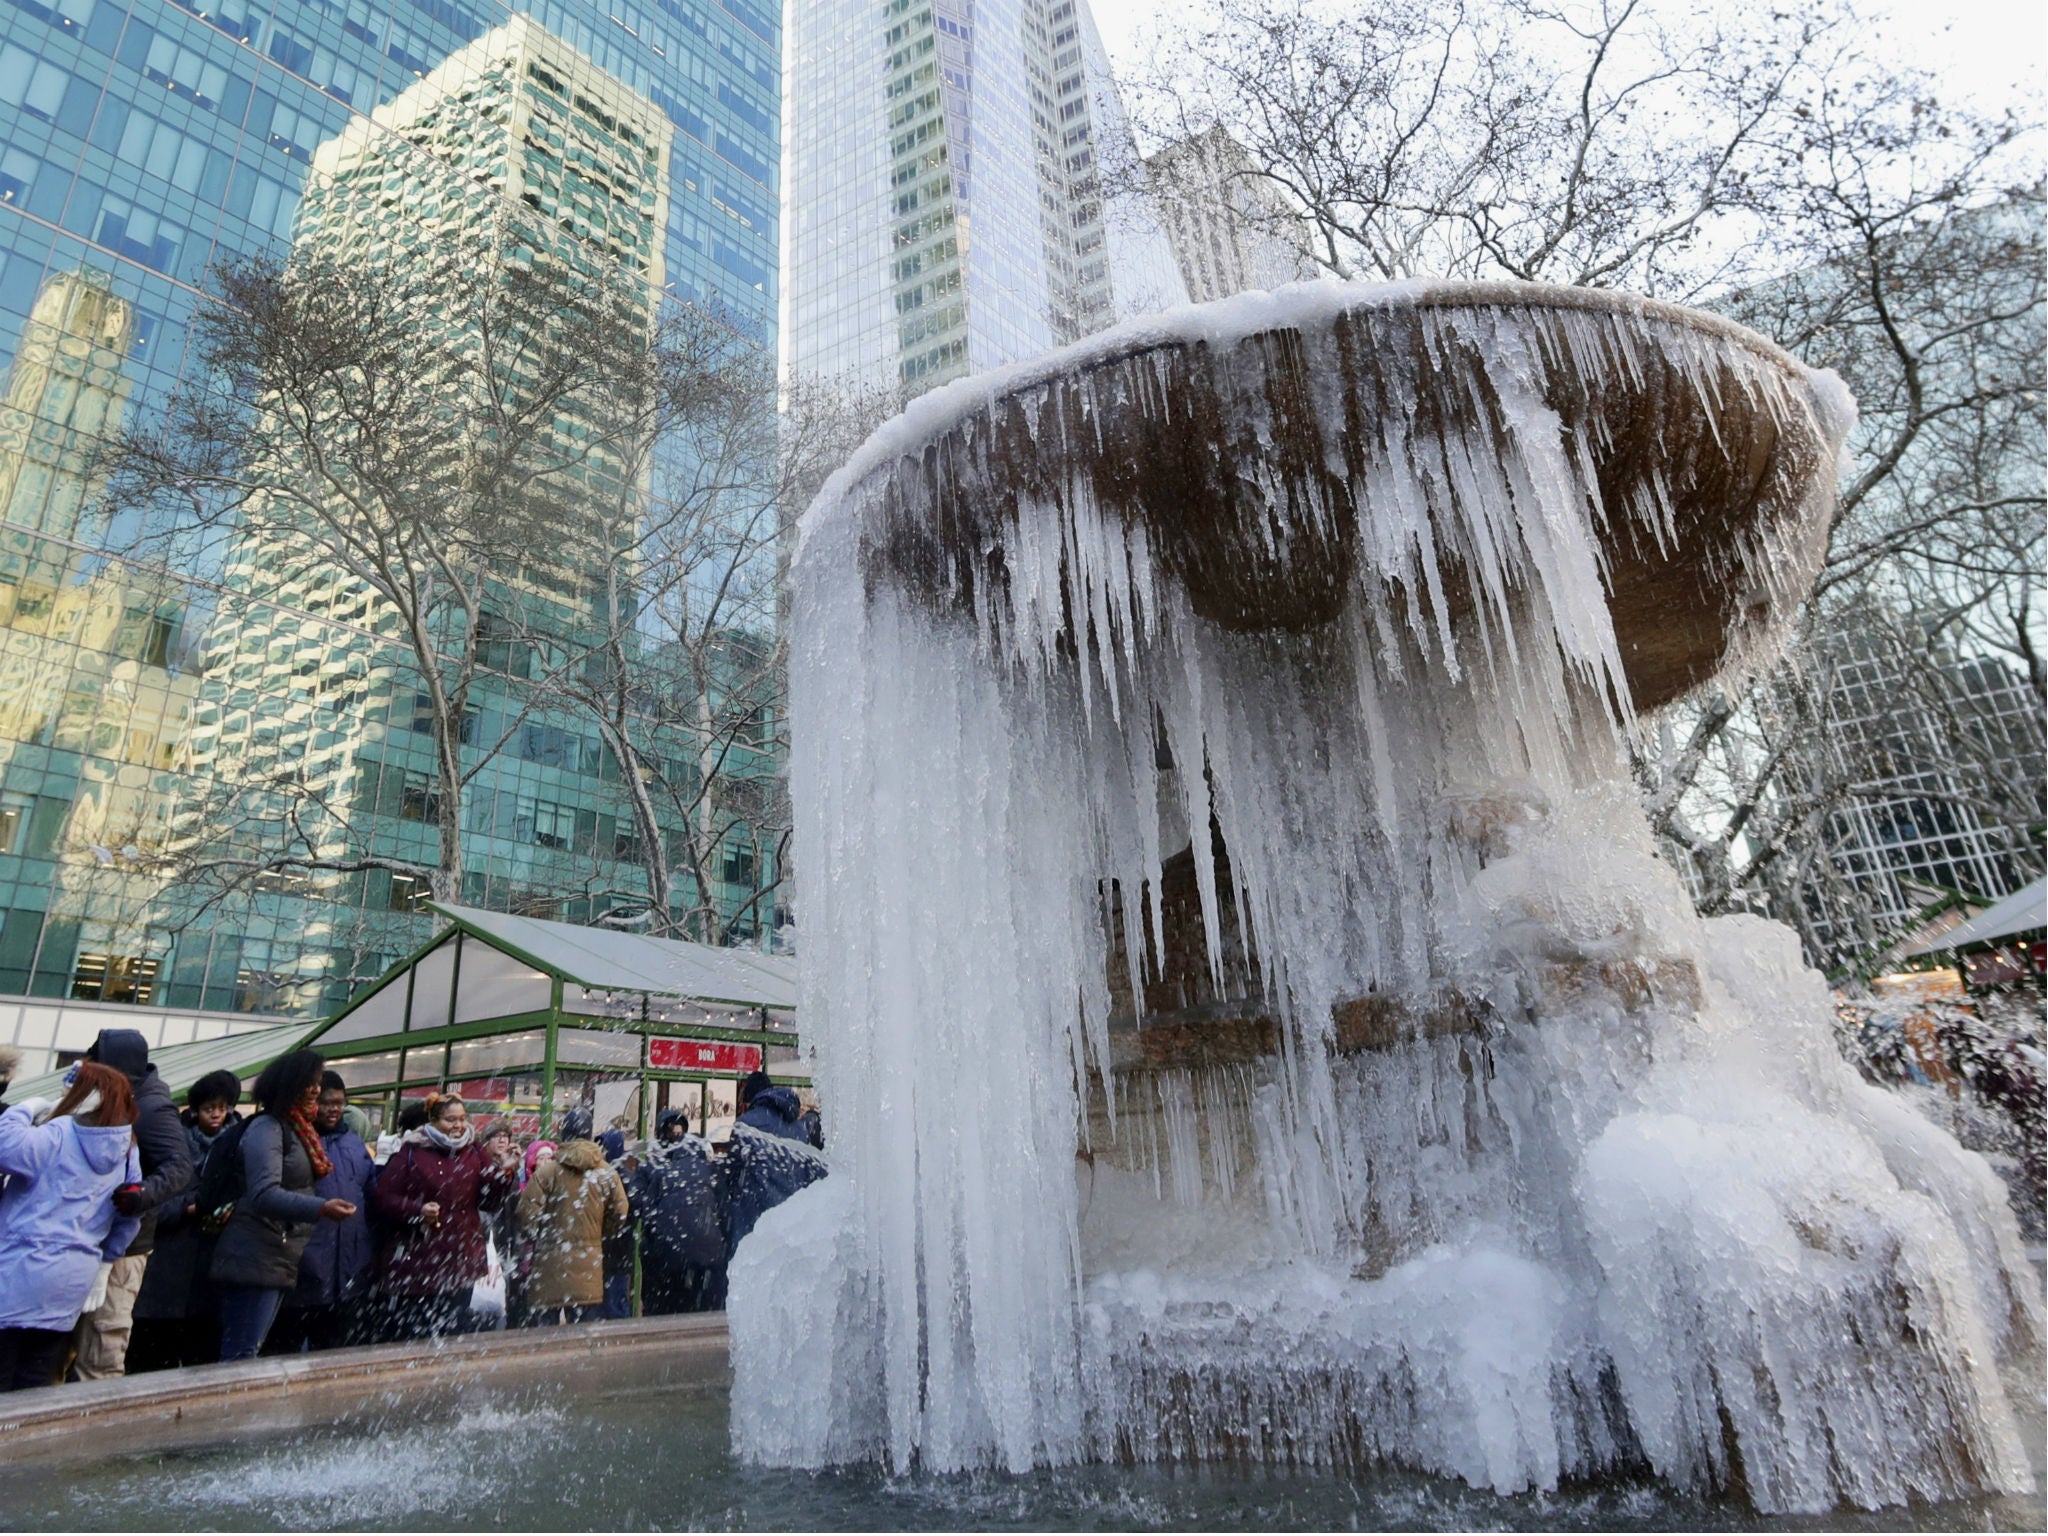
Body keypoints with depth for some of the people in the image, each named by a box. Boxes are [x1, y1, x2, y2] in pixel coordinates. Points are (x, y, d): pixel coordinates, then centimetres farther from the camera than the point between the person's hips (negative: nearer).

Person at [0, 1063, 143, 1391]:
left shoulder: (59, 1135, -13)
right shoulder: (127, 1151, 8)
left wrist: (28, 1108, -11)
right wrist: (106, 1261, 23)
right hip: (73, 1281, 6)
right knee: (35, 1385, 16)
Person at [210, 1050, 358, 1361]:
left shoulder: (298, 1129, 15)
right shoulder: (266, 1128, -13)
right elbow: (264, 1194, -25)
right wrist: (321, 1208, -35)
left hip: (280, 1260, 9)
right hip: (256, 1257, -9)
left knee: (250, 1352, 14)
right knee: (241, 1358, -7)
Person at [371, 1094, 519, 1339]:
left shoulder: (474, 1153, 7)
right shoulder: (411, 1153, -3)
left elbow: (489, 1200, 6)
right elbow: (381, 1198, -6)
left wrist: (504, 1175, -11)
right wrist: (416, 1210, -20)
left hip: (460, 1265, 3)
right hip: (414, 1265, -3)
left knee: (450, 1339, 12)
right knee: (406, 1338, 5)